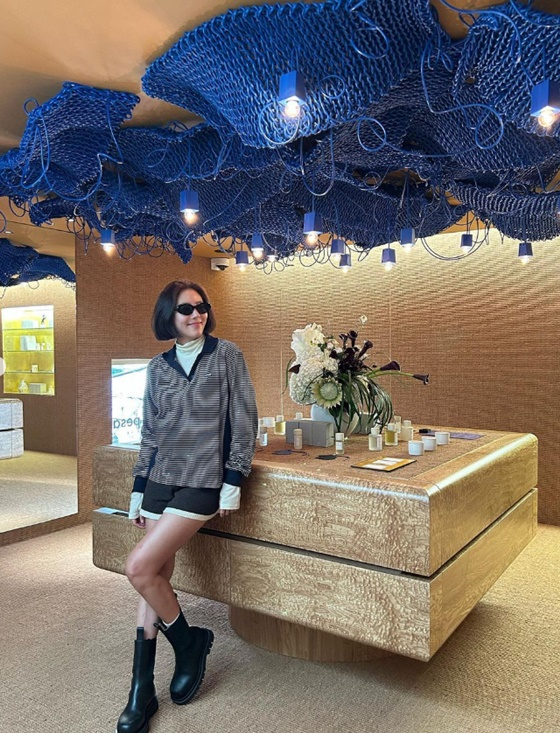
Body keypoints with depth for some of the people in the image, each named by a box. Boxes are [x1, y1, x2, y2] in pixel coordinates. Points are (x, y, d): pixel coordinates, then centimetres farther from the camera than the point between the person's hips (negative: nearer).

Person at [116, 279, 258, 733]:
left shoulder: (226, 354, -1)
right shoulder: (158, 367, 11)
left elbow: (244, 421, -4)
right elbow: (150, 434, 14)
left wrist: (233, 482, -9)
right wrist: (138, 491, 12)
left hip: (203, 481, -4)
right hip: (161, 480, 5)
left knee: (140, 568, -15)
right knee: (155, 576, 3)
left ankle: (189, 643, 11)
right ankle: (142, 691, 17)